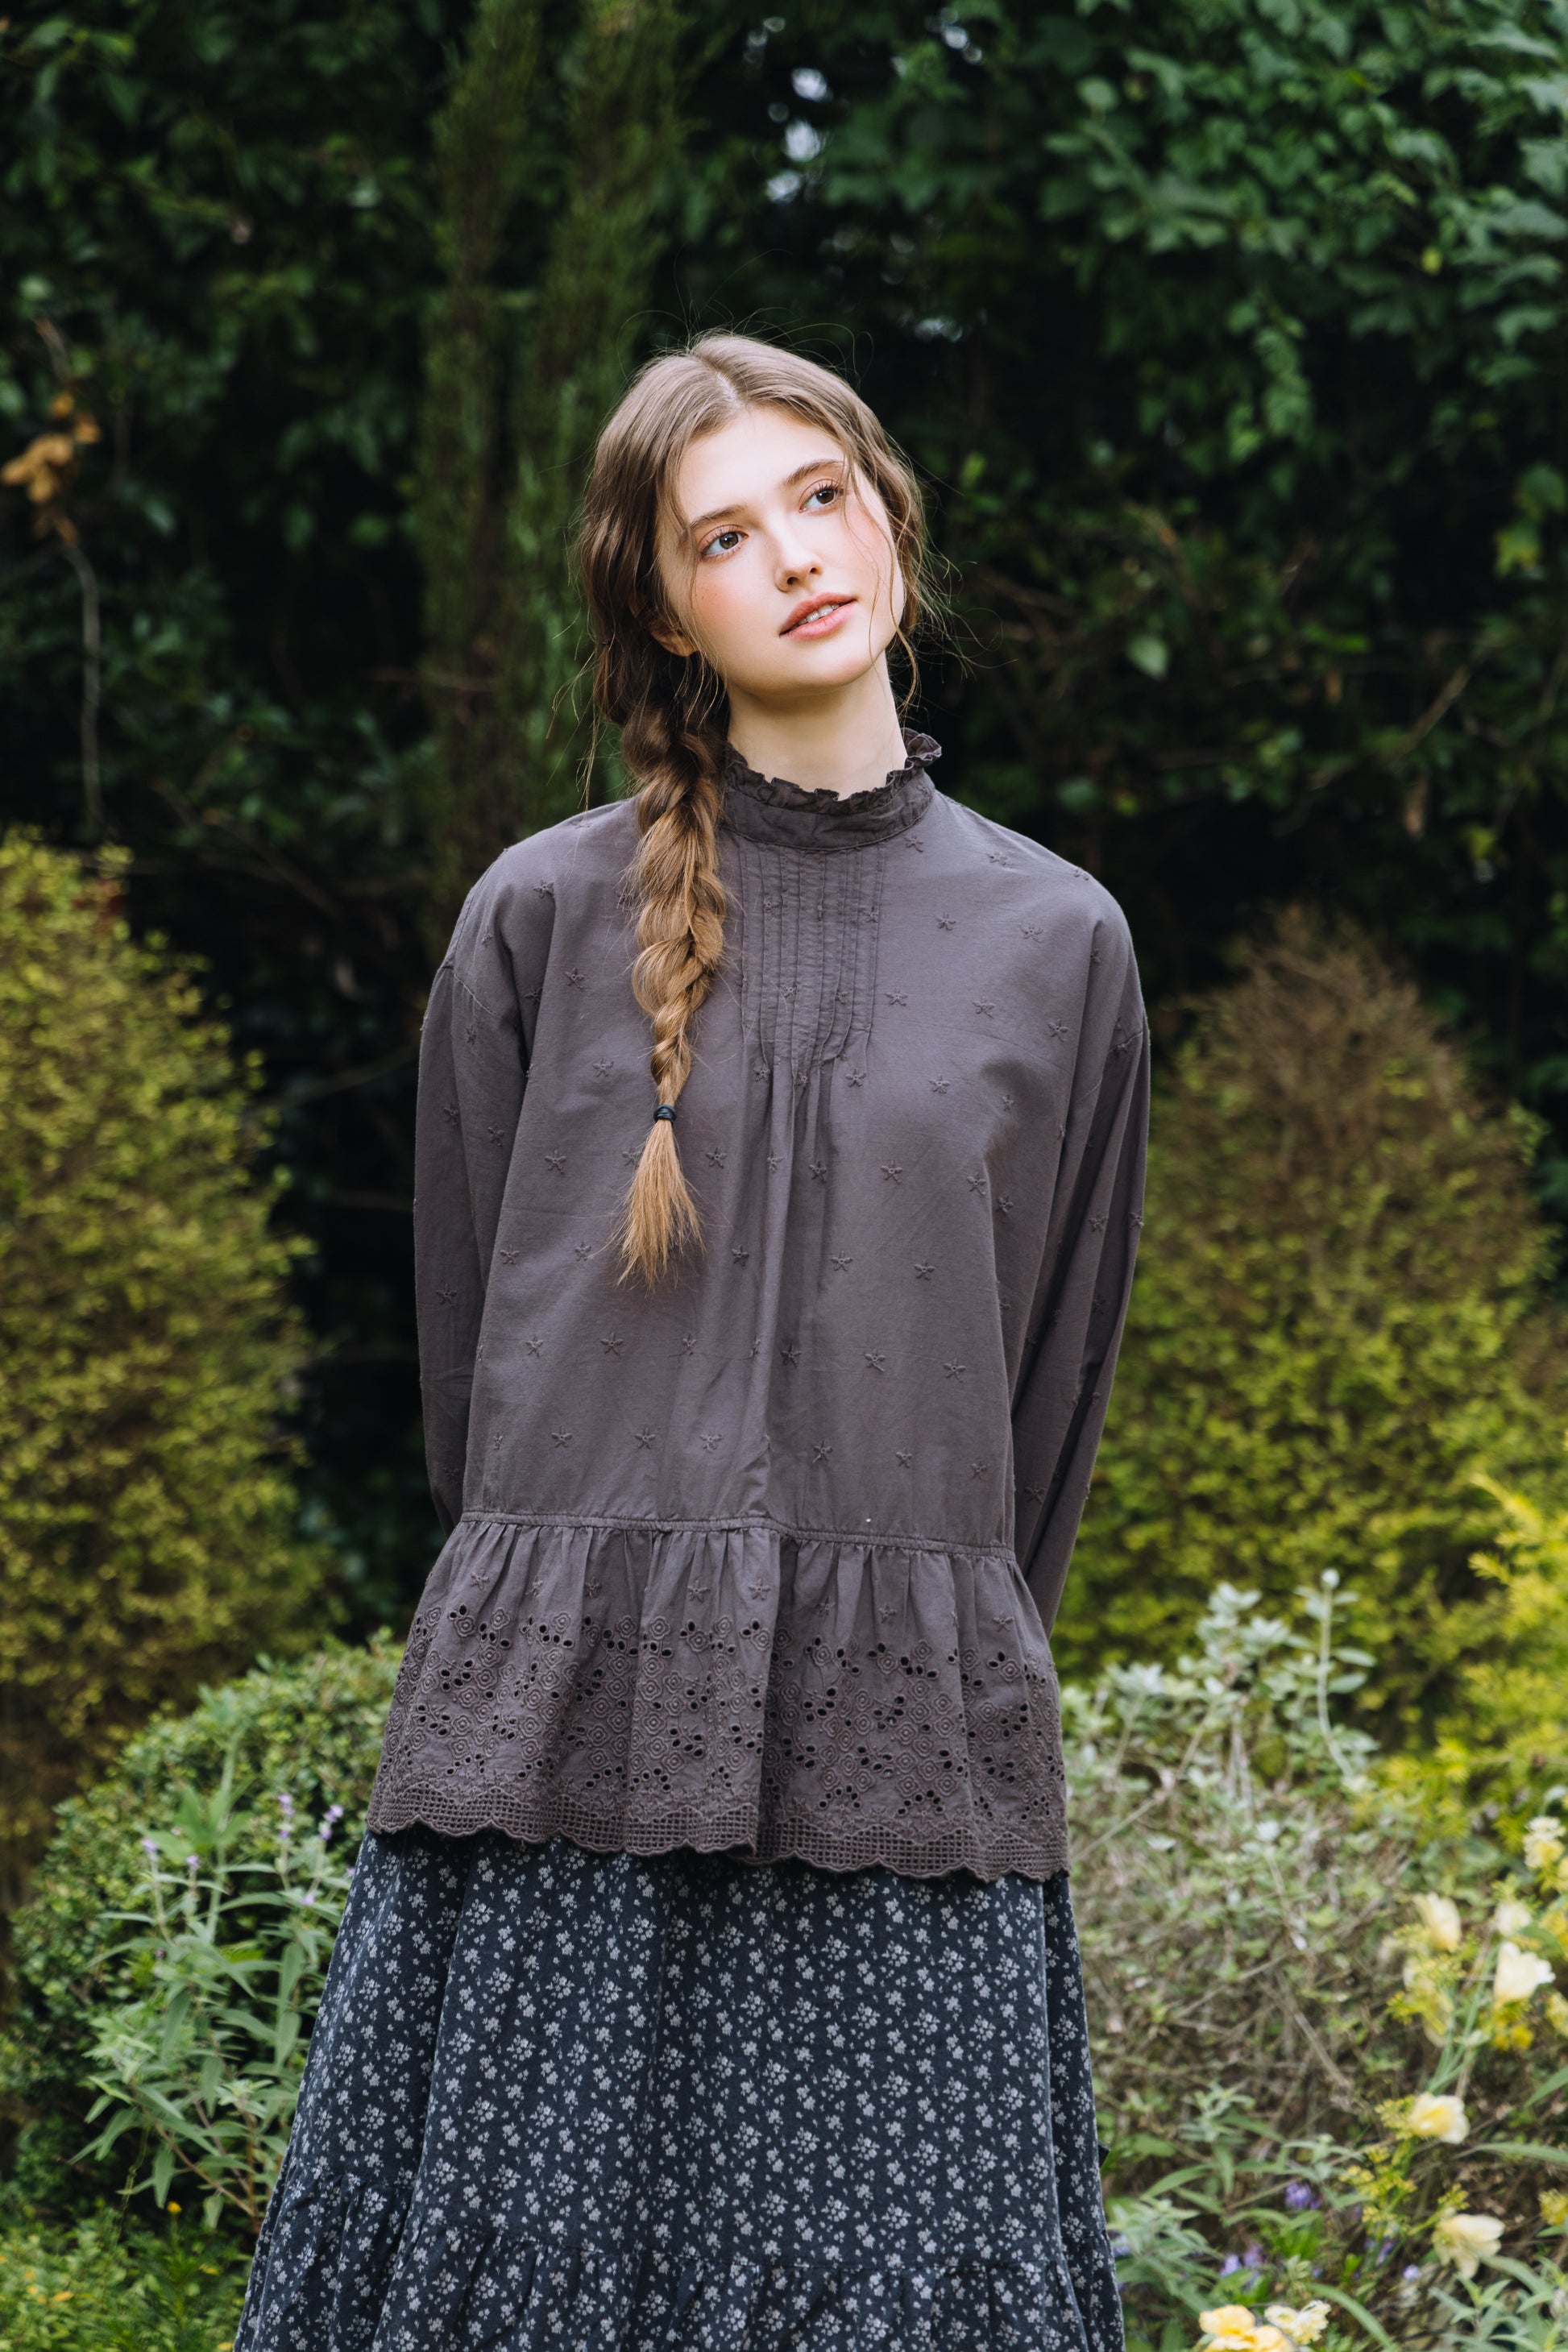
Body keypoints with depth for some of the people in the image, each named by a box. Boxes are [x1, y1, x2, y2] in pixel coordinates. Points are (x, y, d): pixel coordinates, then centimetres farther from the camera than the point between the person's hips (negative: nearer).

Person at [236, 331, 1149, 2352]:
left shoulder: (1055, 942, 8)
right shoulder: (545, 920, 5)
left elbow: (1050, 1394, 13)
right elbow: (465, 1352, 11)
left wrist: (926, 1685, 12)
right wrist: (567, 1629, 10)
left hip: (906, 1755, 1)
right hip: (564, 1735, -1)